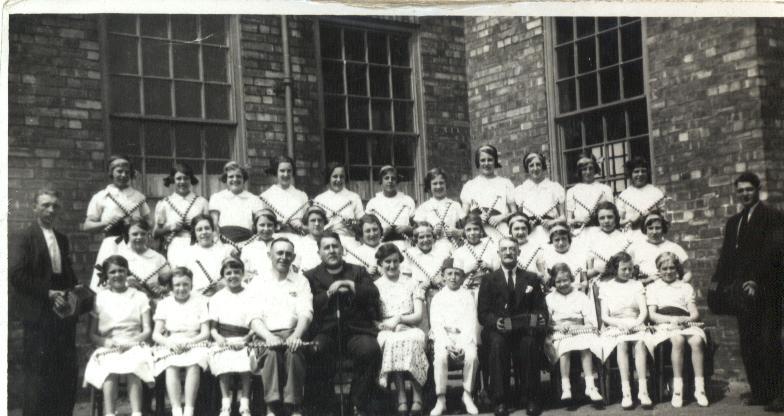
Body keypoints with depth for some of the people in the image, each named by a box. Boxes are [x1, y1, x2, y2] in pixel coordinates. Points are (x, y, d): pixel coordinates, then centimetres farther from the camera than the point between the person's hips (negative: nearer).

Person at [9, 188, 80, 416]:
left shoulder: (62, 239, 18)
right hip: (39, 316, -6)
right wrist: (48, 294, -16)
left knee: (67, 374, 6)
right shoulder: (22, 238, -3)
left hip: (63, 313, 6)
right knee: (39, 375, -3)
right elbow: (16, 275, -13)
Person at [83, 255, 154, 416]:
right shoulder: (99, 299, 15)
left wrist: (130, 342, -11)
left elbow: (147, 330, 8)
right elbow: (92, 334, 11)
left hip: (134, 347, 0)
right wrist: (107, 342, -10)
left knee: (133, 366, -35)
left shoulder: (139, 297, 15)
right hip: (107, 349, 0)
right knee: (110, 368, -34)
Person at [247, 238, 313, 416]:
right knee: (272, 350, -34)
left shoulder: (301, 281, 19)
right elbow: (254, 317, 3)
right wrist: (268, 337, -18)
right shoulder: (257, 284, 17)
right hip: (267, 335, 0)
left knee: (293, 350, -34)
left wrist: (296, 335, -18)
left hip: (293, 333, 0)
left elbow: (306, 314, 4)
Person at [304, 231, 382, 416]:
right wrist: (329, 293, -7)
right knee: (316, 350, -33)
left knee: (370, 349, -30)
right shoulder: (311, 276, 17)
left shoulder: (358, 272, 21)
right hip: (325, 332, -1)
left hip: (356, 330, 1)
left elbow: (373, 294, 4)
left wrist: (352, 287, -7)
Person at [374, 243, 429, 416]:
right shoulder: (374, 287, 16)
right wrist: (388, 324, -13)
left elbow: (418, 316, 9)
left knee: (414, 339, -36)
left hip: (410, 331, 1)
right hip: (386, 333, -1)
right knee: (392, 342, -37)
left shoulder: (413, 284, 18)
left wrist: (399, 318, -10)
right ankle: (402, 398, -42)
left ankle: (417, 398, -41)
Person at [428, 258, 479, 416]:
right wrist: (447, 344, -15)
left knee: (472, 356, -31)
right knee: (440, 357, -32)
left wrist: (463, 344, -14)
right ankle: (441, 400, -26)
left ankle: (468, 395, -15)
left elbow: (471, 323, 3)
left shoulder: (468, 296, 13)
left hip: (464, 336, 0)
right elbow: (436, 324, 2)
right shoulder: (438, 298, 12)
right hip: (443, 337, 0)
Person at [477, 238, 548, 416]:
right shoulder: (489, 280, 13)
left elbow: (541, 308, 12)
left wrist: (540, 318, -13)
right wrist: (495, 321, -18)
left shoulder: (532, 279, 17)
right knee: (497, 344, -35)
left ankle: (531, 399, -23)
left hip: (525, 329, 1)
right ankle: (500, 401, -29)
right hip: (498, 330, 0)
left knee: (530, 344, -34)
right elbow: (483, 313, 4)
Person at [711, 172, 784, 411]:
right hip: (743, 292, 6)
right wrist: (719, 283, 5)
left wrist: (757, 281, -18)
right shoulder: (733, 223, 18)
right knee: (748, 346, 5)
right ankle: (759, 393, 10)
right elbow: (727, 256, 16)